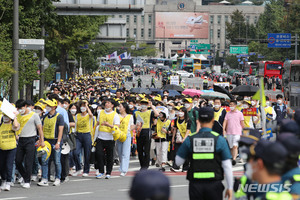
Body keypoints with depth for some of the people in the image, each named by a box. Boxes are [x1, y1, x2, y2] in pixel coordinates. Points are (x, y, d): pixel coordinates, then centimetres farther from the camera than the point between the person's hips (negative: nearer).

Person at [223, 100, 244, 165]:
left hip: (237, 132, -4)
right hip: (229, 132, 4)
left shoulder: (239, 113, 3)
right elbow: (225, 122, 4)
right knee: (231, 147, 8)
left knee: (235, 146, -17)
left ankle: (234, 159, -25)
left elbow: (242, 123, 6)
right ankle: (232, 158, 17)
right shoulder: (228, 113, 10)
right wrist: (223, 130, -10)